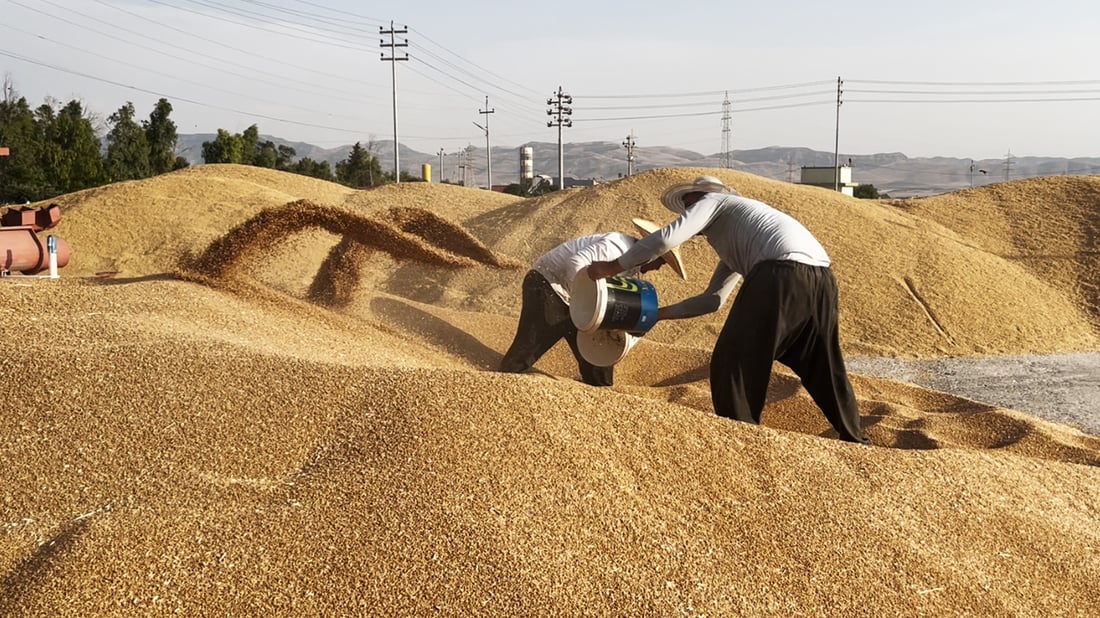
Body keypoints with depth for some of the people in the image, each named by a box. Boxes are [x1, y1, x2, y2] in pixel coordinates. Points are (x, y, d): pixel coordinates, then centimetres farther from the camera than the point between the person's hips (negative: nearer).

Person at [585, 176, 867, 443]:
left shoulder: (711, 202, 16)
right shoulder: (732, 245, 39)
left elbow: (666, 238, -1)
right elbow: (713, 299, 39)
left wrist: (612, 267, 7)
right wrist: (657, 314, 41)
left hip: (781, 273, -9)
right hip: (820, 277, 9)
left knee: (733, 364, 1)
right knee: (821, 367, 24)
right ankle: (855, 441, 34)